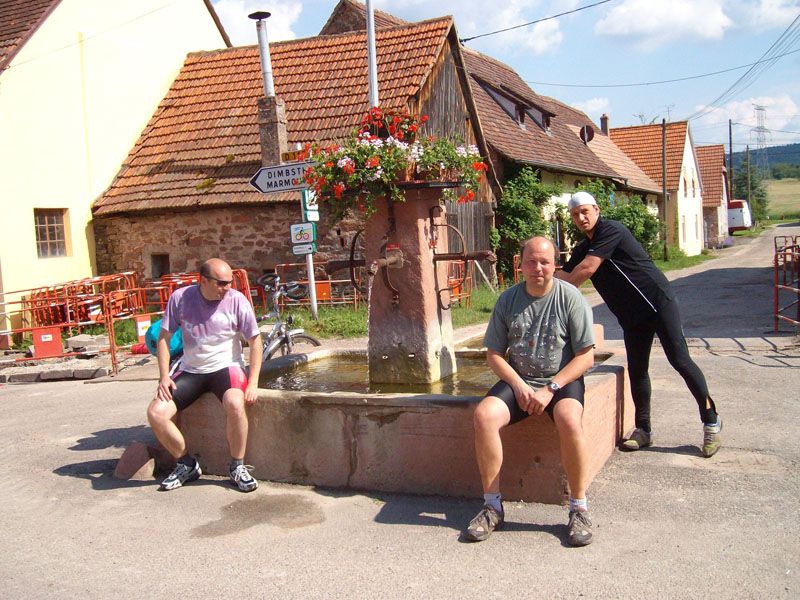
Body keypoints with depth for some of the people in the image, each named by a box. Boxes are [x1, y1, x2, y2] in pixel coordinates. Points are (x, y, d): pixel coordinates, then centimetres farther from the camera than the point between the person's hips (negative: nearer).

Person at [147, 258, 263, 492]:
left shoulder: (236, 300, -9)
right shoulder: (180, 298, -5)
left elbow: (255, 340, -3)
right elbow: (164, 337, 2)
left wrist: (253, 383, -11)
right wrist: (164, 377, -8)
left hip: (226, 367, -2)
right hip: (190, 371, 3)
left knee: (235, 405, -34)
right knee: (156, 413, -17)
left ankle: (238, 467, -12)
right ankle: (186, 464, 6)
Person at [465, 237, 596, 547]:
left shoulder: (570, 298, -5)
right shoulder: (508, 299, 3)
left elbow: (586, 357, -6)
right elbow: (494, 353, 6)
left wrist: (551, 388, -15)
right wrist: (519, 385, -10)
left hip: (562, 380, -2)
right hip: (518, 380, 3)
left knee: (569, 420, -35)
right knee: (483, 415, -26)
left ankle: (579, 508, -17)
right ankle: (492, 506, -13)